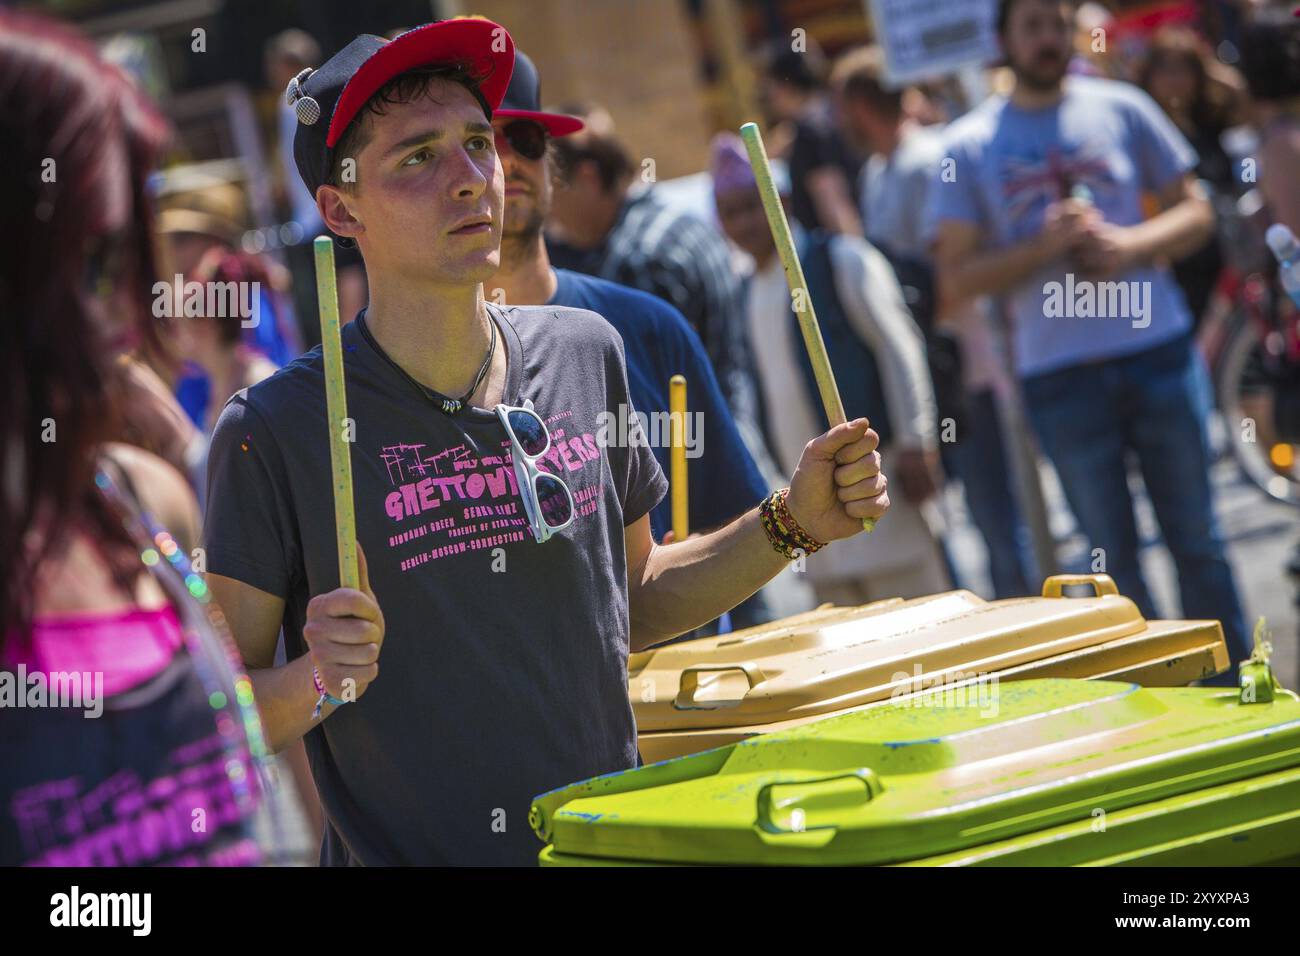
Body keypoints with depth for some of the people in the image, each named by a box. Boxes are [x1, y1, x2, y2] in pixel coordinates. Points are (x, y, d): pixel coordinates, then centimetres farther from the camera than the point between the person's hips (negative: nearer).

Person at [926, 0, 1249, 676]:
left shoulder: (1122, 109, 6)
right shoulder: (971, 144, 2)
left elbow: (1195, 212, 9)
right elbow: (955, 281, -2)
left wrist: (1130, 245, -10)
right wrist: (1043, 246, -15)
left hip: (1158, 349, 1)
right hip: (1060, 374, -1)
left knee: (1196, 540, 5)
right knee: (1114, 559, 5)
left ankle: (1233, 692, 15)